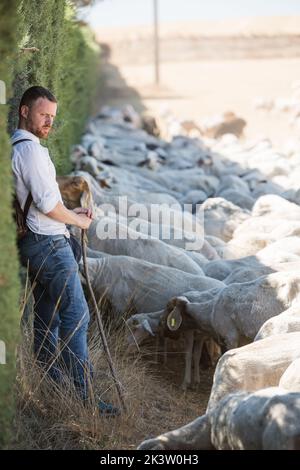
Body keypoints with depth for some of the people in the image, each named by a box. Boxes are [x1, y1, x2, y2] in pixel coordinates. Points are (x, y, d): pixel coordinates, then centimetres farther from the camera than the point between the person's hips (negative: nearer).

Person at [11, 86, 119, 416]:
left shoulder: (14, 148, 17)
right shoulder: (31, 149, -15)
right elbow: (48, 204, -19)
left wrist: (71, 213, 17)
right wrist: (78, 221, -3)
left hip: (33, 243, 11)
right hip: (49, 243, -11)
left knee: (47, 317, 14)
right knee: (75, 316, -10)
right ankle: (83, 397, -10)